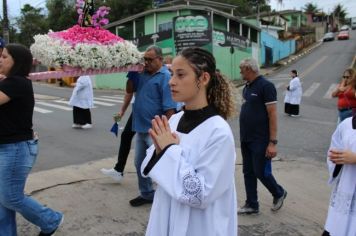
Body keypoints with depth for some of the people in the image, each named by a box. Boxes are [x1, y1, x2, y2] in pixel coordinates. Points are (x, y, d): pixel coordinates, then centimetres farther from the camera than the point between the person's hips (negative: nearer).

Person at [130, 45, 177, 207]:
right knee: (140, 163, 18)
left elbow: (170, 107, -18)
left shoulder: (165, 77, -14)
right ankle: (146, 194, 34)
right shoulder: (143, 74, 8)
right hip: (140, 128, 8)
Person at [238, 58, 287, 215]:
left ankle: (279, 193, 28)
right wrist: (243, 136, 14)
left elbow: (272, 115, -17)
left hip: (261, 141, -8)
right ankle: (252, 205, 23)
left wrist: (273, 142, -20)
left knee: (261, 172, 1)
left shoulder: (266, 86, -14)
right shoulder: (247, 87, 11)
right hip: (246, 140, 8)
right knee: (248, 173, 11)